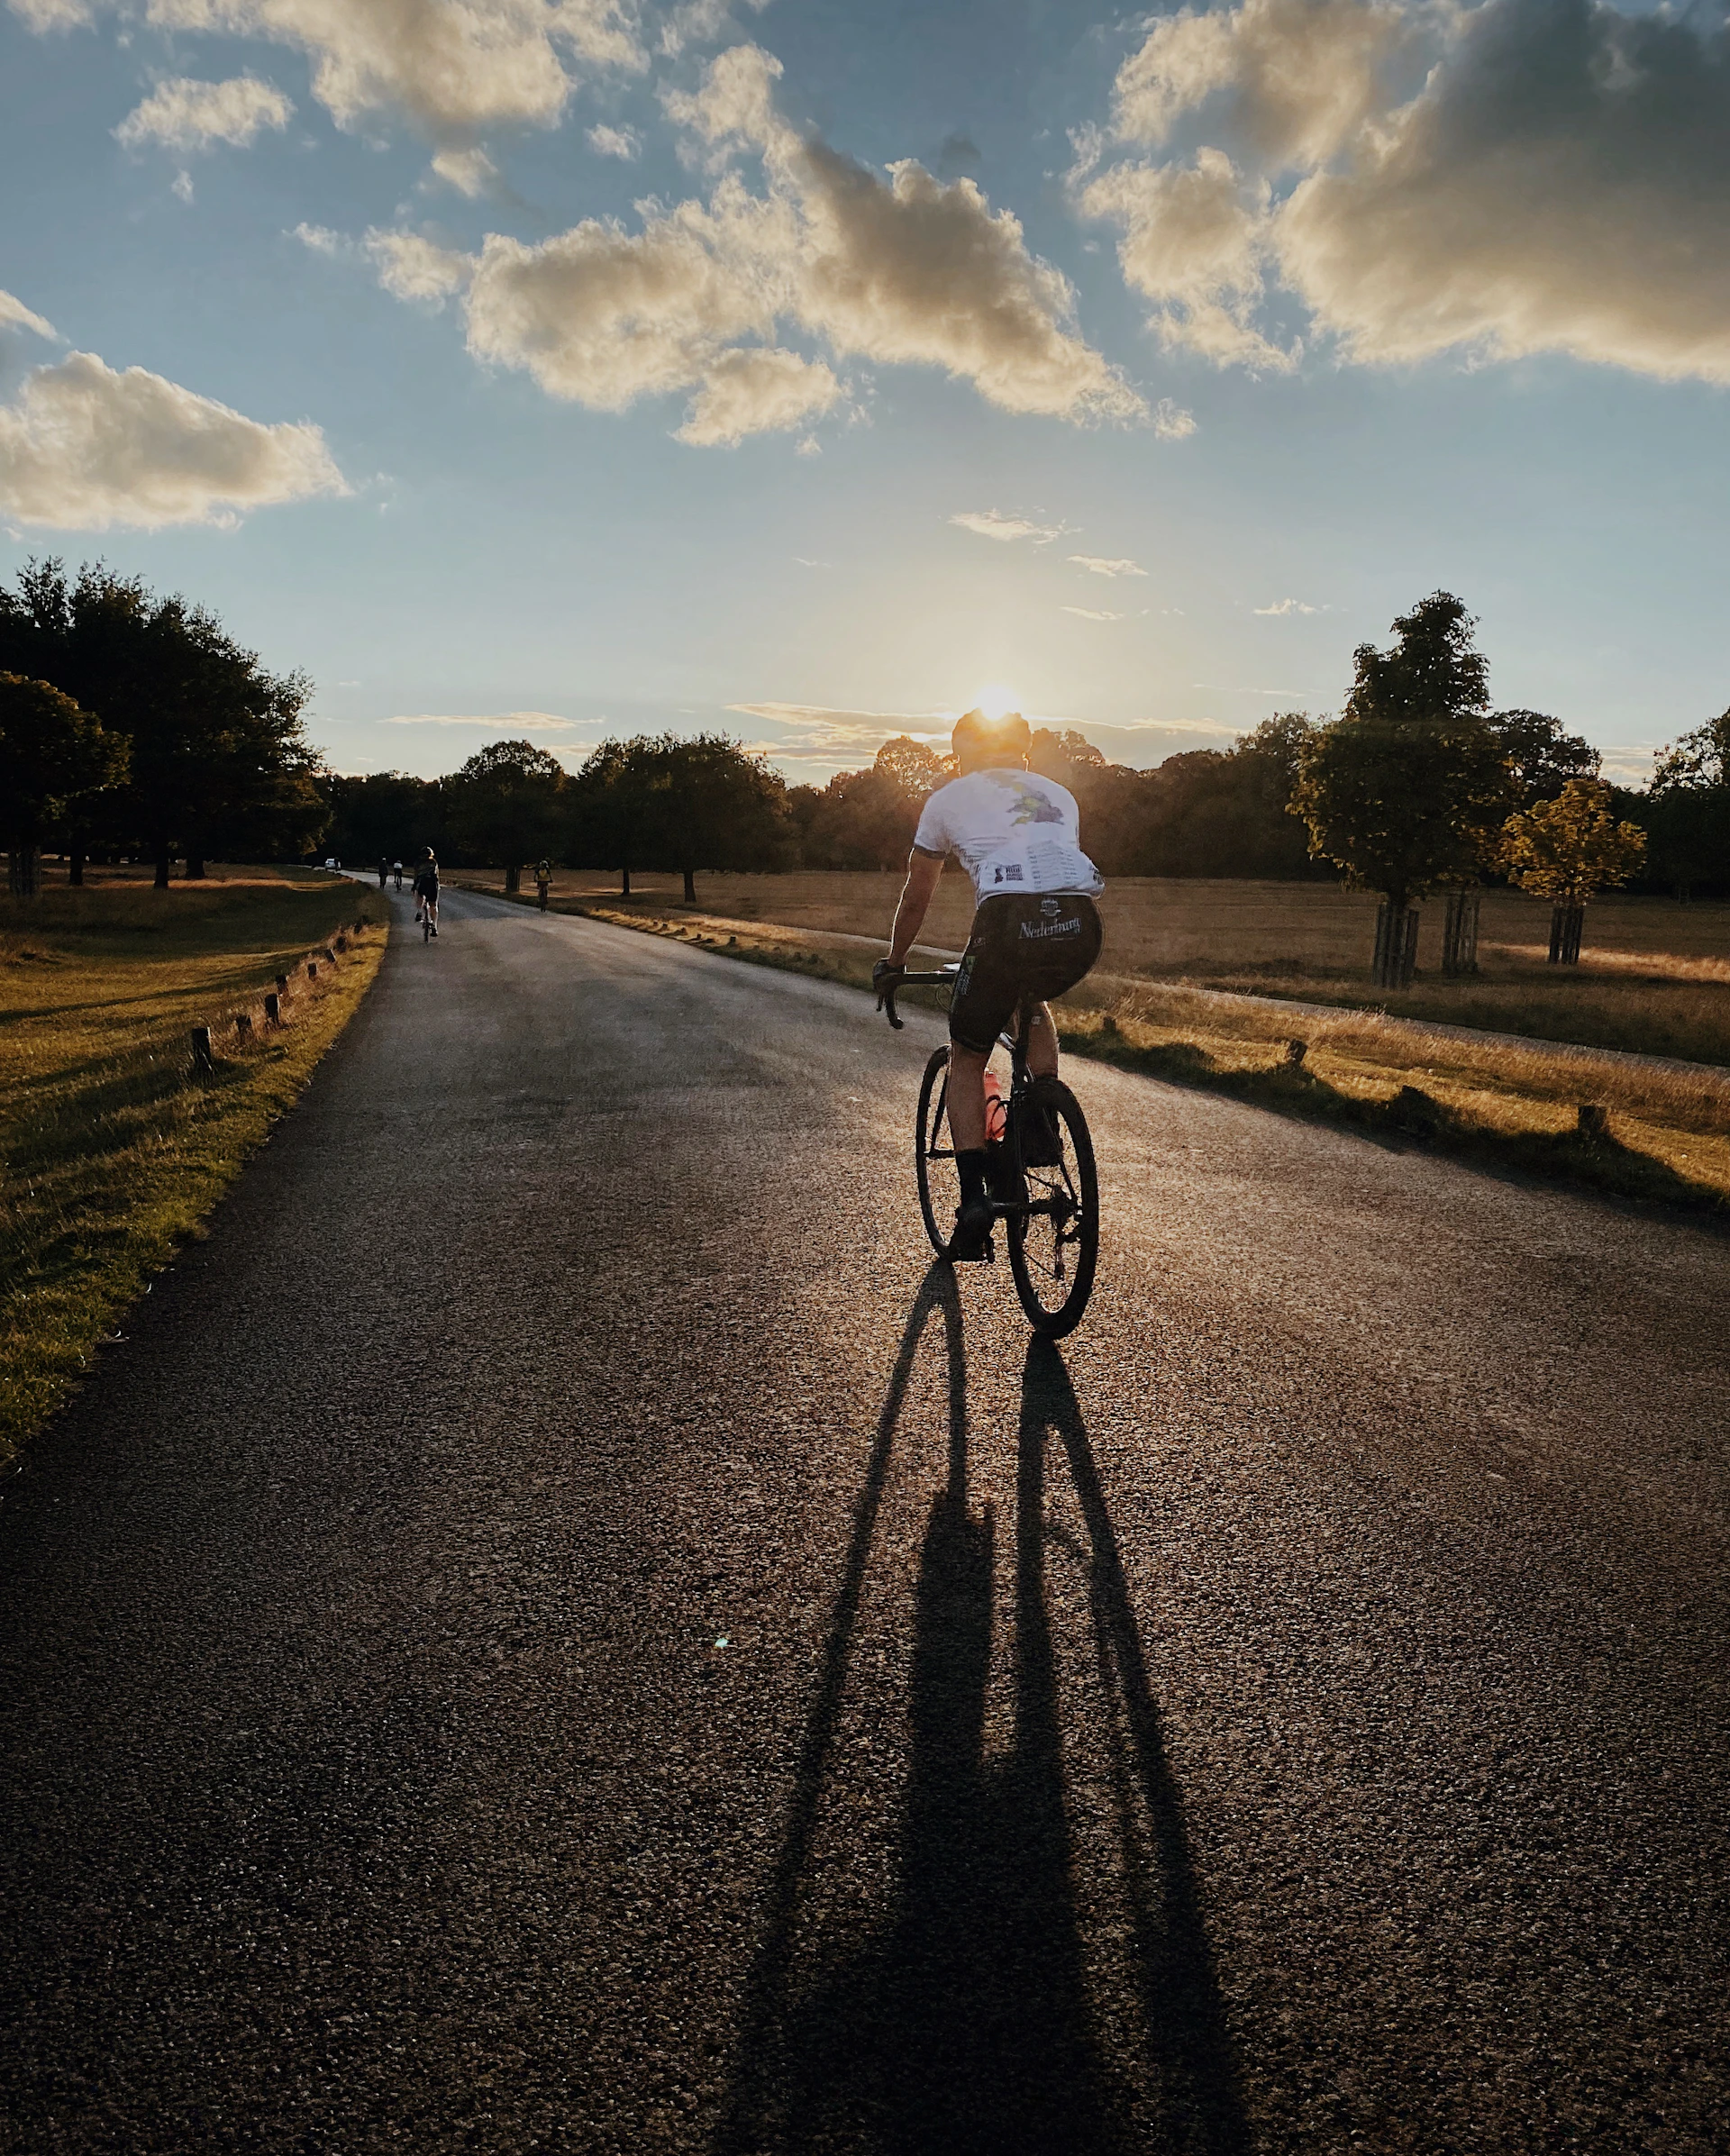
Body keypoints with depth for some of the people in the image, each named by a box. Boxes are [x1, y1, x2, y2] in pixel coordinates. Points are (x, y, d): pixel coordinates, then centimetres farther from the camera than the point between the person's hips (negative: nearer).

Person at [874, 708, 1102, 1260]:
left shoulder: (950, 797, 24)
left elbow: (916, 897, 31)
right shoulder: (1058, 794, 34)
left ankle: (974, 1199, 6)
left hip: (1010, 919, -4)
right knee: (1033, 999, 38)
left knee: (966, 1058, 15)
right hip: (1081, 925, 4)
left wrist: (893, 964, 46)